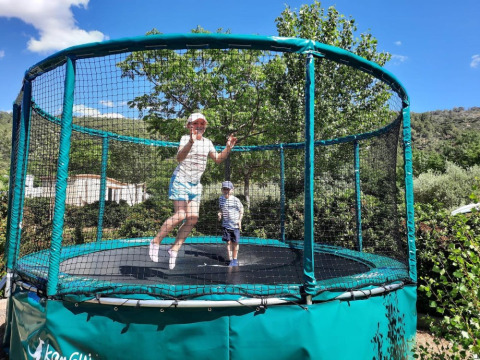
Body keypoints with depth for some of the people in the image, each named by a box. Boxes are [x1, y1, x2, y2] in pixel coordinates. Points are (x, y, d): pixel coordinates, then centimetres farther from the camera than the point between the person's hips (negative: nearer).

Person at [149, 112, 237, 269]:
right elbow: (179, 158, -28)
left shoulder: (207, 142, 10)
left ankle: (174, 249, 10)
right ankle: (155, 242, 3)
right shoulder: (185, 138, -10)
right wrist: (191, 142, -44)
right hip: (180, 181, -6)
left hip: (195, 185, 6)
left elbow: (218, 159, 19)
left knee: (192, 219, -3)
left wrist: (228, 148, 3)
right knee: (180, 215, -15)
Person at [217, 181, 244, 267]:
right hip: (226, 224, 3)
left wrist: (240, 220, -9)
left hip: (235, 224, -3)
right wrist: (220, 214, -3)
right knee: (228, 242, 2)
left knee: (235, 242, 5)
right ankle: (230, 260, 11)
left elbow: (241, 210, -1)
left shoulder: (235, 200, -10)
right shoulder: (221, 199, 4)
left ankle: (235, 259, 22)